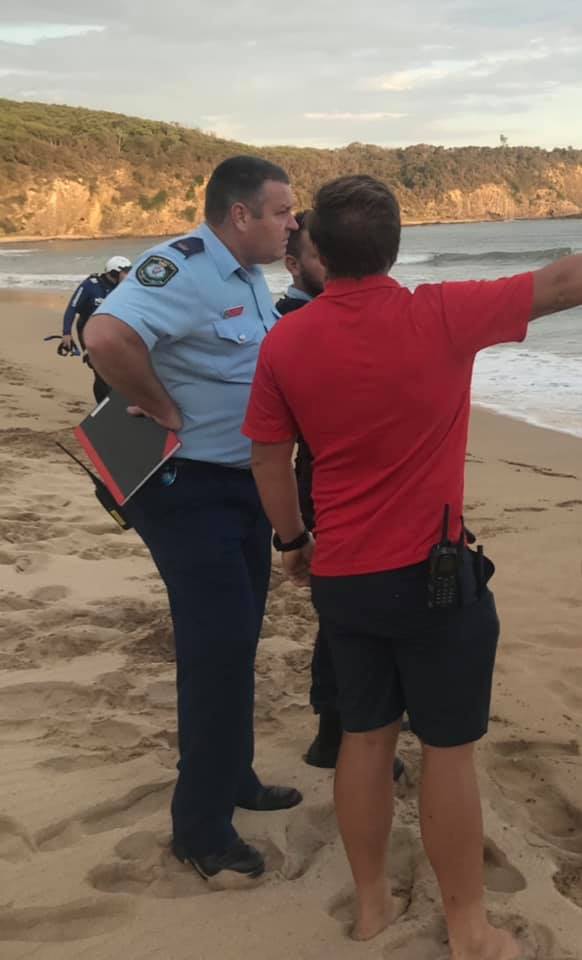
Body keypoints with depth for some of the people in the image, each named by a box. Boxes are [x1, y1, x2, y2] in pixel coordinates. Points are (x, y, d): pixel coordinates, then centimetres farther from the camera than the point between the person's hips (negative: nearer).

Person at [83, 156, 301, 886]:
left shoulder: (249, 276, 8)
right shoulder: (181, 267, -22)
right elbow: (106, 337, -38)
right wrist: (165, 413, -26)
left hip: (245, 482, 9)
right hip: (189, 490, -9)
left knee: (237, 641, 19)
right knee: (216, 649, -6)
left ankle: (235, 780, 37)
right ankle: (200, 829, 9)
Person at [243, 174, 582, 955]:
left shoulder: (284, 344, -3)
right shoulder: (441, 317, -14)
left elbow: (269, 461, 4)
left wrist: (293, 542, 18)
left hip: (340, 575, 4)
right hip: (433, 573, -4)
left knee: (365, 737, 17)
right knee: (449, 752, 7)